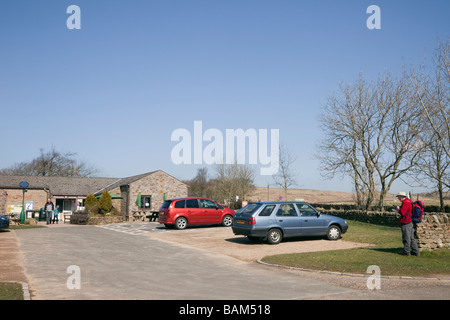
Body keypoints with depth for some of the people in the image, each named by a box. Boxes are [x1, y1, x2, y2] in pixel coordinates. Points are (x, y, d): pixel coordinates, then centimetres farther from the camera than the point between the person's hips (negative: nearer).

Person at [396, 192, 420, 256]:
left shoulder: (405, 203, -16)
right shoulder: (409, 201, 15)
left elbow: (402, 213, -23)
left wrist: (398, 209, -5)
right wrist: (400, 209, 14)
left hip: (406, 223, -10)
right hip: (411, 222, 10)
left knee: (406, 238, -1)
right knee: (412, 238, 13)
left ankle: (406, 252, 6)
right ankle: (416, 252, 16)